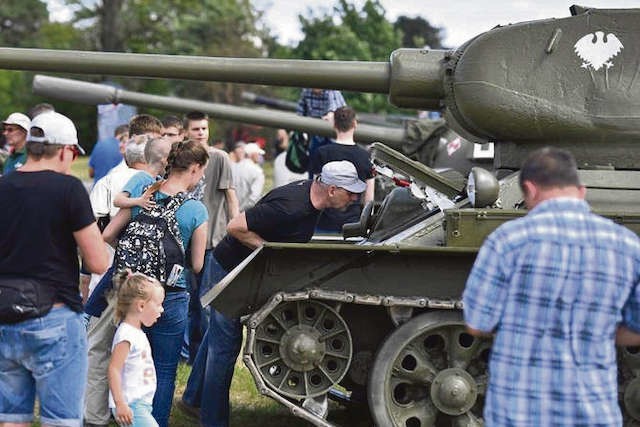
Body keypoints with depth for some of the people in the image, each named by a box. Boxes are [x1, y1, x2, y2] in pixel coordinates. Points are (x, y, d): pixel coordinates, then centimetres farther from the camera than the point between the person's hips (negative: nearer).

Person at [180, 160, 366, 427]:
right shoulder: (289, 206, -34)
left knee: (218, 334, 20)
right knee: (225, 344, -2)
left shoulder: (311, 191, -5)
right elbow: (235, 227, -30)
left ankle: (193, 398, 35)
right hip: (229, 268, -9)